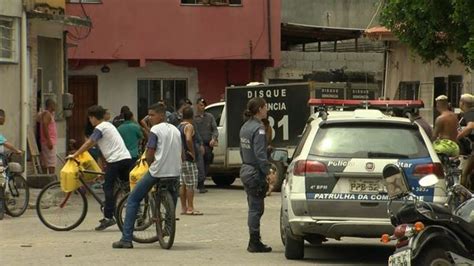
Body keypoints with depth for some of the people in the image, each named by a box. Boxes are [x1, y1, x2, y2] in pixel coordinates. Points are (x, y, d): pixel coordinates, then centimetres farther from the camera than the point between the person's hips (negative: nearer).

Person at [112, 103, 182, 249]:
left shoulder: (155, 130, -6)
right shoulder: (176, 130, 15)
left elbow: (149, 156, -10)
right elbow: (180, 153, 16)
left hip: (157, 172, -6)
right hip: (175, 172, 6)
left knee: (132, 200, 4)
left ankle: (126, 239, -2)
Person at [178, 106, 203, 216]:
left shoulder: (179, 126, 15)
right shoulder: (189, 126, -13)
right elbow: (188, 139, -29)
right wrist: (193, 152, -20)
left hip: (181, 158, 9)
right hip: (188, 159, -9)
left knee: (182, 184, 10)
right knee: (191, 184, -6)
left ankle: (183, 208, 13)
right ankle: (190, 208, -7)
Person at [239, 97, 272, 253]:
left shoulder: (245, 127, 11)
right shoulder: (258, 128, -17)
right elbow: (260, 154, -22)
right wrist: (268, 172, -19)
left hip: (245, 170, 9)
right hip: (255, 173, -9)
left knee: (254, 208, 15)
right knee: (256, 209, -3)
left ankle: (254, 242, 19)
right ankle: (255, 243, 2)